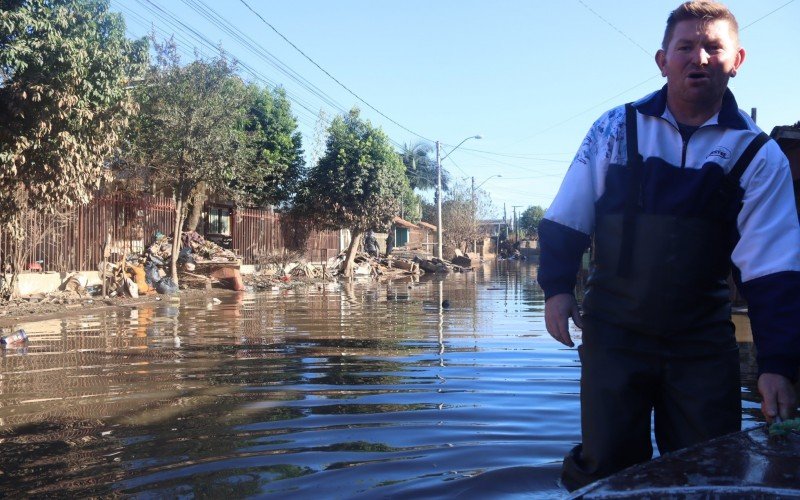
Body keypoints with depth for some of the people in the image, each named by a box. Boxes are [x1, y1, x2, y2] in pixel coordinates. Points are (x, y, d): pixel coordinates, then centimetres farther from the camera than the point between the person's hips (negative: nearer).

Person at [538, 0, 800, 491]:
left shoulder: (759, 156, -3)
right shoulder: (616, 129, -2)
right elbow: (565, 221, 5)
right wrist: (557, 286, -3)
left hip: (704, 341, 1)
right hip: (614, 332, 0)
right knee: (607, 467, 3)